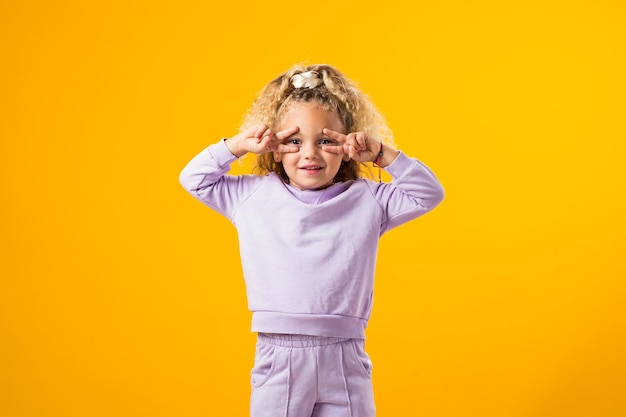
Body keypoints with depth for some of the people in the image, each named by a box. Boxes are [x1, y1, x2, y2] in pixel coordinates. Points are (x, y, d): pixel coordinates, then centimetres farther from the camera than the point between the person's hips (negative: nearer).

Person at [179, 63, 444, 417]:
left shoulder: (366, 200, 4)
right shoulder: (254, 195, 6)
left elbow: (428, 193, 4)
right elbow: (194, 179, 12)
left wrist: (383, 154, -6)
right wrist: (238, 145, 1)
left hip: (344, 360, 0)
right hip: (278, 357, 0)